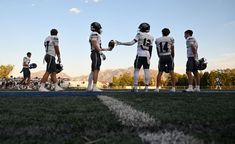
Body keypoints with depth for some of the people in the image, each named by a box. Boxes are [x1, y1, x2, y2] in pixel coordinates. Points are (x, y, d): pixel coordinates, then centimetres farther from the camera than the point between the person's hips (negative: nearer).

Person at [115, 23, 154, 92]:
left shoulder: (140, 34, -3)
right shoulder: (151, 37, 12)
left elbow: (131, 43, -9)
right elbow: (150, 49, 13)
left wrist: (120, 43, -4)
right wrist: (149, 58, 20)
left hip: (140, 55, -4)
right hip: (147, 55, 4)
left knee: (136, 70, 2)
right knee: (146, 71, 1)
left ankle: (135, 87, 0)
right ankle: (146, 87, 0)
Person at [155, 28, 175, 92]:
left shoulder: (157, 40, 7)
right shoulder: (170, 39, 2)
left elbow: (158, 51, 11)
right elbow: (172, 50, 4)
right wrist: (172, 58, 13)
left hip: (161, 57, 2)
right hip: (169, 56, -2)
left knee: (160, 72, 4)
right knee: (171, 72, -1)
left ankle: (157, 88, 0)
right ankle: (173, 87, -4)